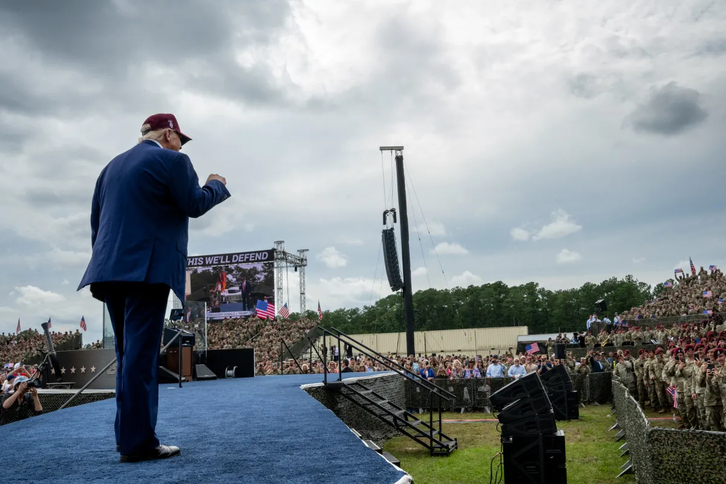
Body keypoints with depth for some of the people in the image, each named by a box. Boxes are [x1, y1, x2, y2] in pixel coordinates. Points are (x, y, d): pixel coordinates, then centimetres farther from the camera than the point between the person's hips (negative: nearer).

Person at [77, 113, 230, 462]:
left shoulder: (113, 165, 21)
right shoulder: (171, 160, -3)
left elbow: (96, 219, 19)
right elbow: (195, 205, -5)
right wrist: (217, 185, 14)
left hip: (111, 268, 8)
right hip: (147, 267, -8)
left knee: (127, 354, 14)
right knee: (142, 354, -8)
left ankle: (127, 435, 18)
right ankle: (137, 441, -5)